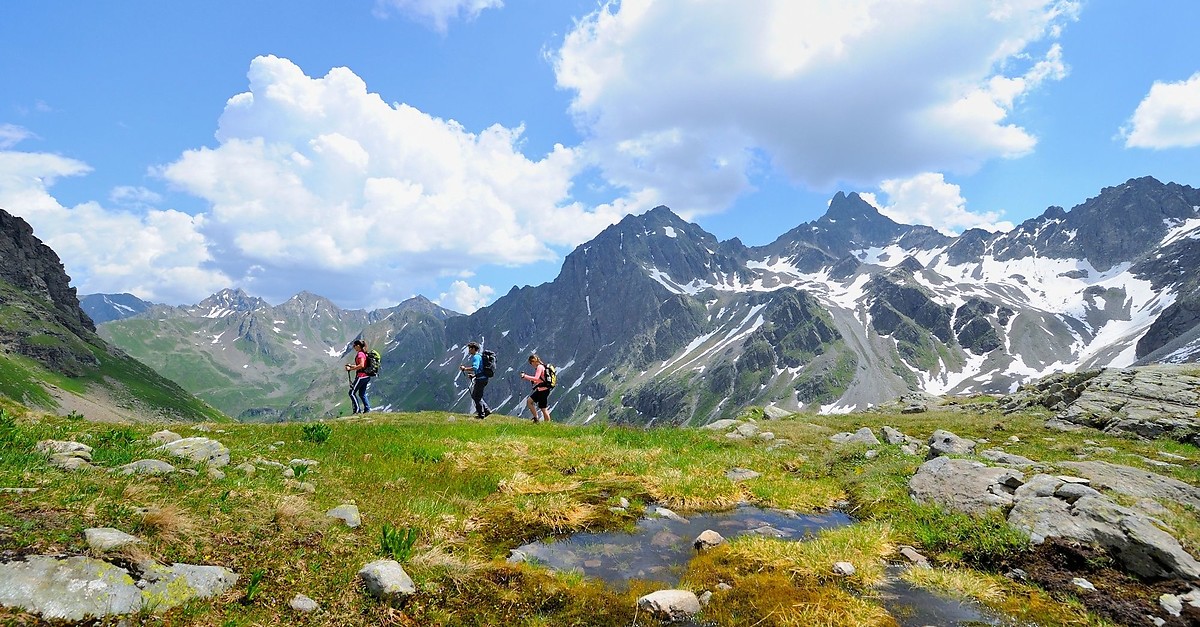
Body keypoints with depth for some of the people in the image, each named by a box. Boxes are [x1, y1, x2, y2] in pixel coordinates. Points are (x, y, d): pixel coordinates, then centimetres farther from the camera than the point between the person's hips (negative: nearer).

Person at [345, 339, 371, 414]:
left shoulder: (360, 354, -14)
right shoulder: (364, 353, 15)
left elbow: (361, 365, -24)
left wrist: (351, 369, -18)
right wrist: (351, 365, 16)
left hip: (361, 376, -10)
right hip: (366, 376, 10)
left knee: (352, 393, -1)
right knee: (362, 394, 16)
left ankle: (357, 410, -3)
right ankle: (367, 409, 12)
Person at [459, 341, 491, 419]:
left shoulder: (476, 357, -12)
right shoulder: (479, 356, 21)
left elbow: (475, 368, -27)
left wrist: (464, 369, -19)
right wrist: (473, 375, 17)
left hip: (480, 379, -10)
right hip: (482, 378, 10)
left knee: (477, 397, -2)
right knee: (474, 395, 17)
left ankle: (481, 414, 4)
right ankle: (487, 410, 15)